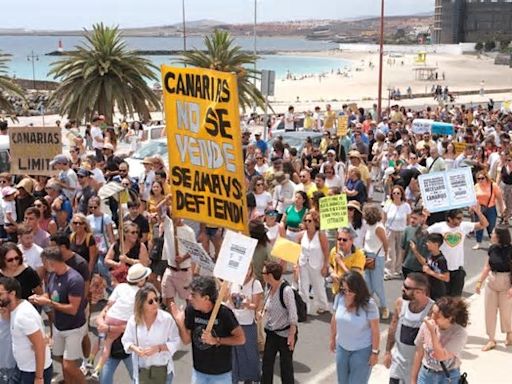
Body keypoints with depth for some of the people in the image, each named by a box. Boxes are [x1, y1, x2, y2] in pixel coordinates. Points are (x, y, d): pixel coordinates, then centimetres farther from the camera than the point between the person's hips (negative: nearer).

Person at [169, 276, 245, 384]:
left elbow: (241, 339, -17)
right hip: (198, 371, 3)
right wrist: (180, 323, -19)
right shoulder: (191, 310, -12)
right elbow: (186, 340, -3)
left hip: (221, 373, -3)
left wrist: (216, 340, -24)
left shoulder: (223, 313, -22)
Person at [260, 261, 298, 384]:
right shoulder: (269, 287, -2)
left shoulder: (286, 290, -24)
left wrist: (292, 334, -20)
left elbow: (293, 314, -20)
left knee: (286, 364, 9)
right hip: (271, 332, 7)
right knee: (267, 362, 12)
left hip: (285, 333, -7)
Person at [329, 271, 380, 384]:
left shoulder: (368, 304, -24)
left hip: (362, 350, -4)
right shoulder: (339, 298, -12)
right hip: (342, 347, 5)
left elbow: (375, 330, -15)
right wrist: (332, 338, 15)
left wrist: (375, 352, -10)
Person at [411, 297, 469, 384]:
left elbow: (441, 356, -25)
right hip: (426, 374, 3)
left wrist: (432, 331, -28)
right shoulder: (426, 325, -12)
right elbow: (419, 353, 0)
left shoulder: (460, 333, -20)